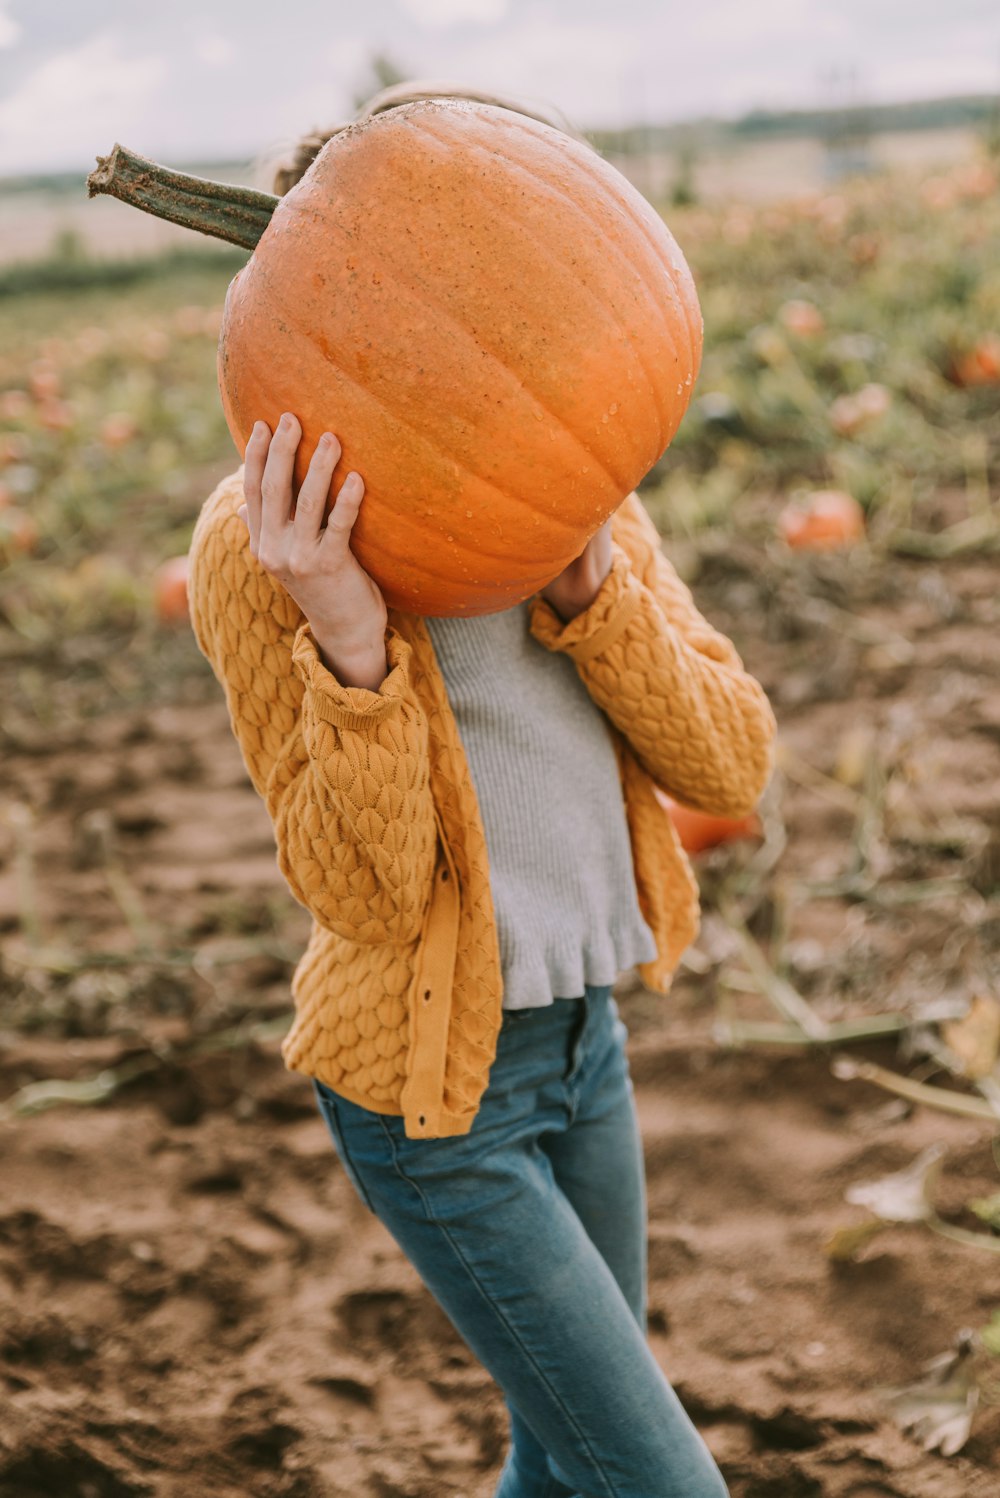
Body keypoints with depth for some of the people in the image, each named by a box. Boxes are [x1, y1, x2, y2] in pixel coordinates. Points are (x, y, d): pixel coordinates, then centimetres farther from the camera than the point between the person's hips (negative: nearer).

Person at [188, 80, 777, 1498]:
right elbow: (366, 896, -22)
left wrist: (587, 579, -24)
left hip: (579, 1036, 7)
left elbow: (727, 761, -7)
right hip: (426, 1089, -6)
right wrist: (348, 640, -38)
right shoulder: (265, 542, -20)